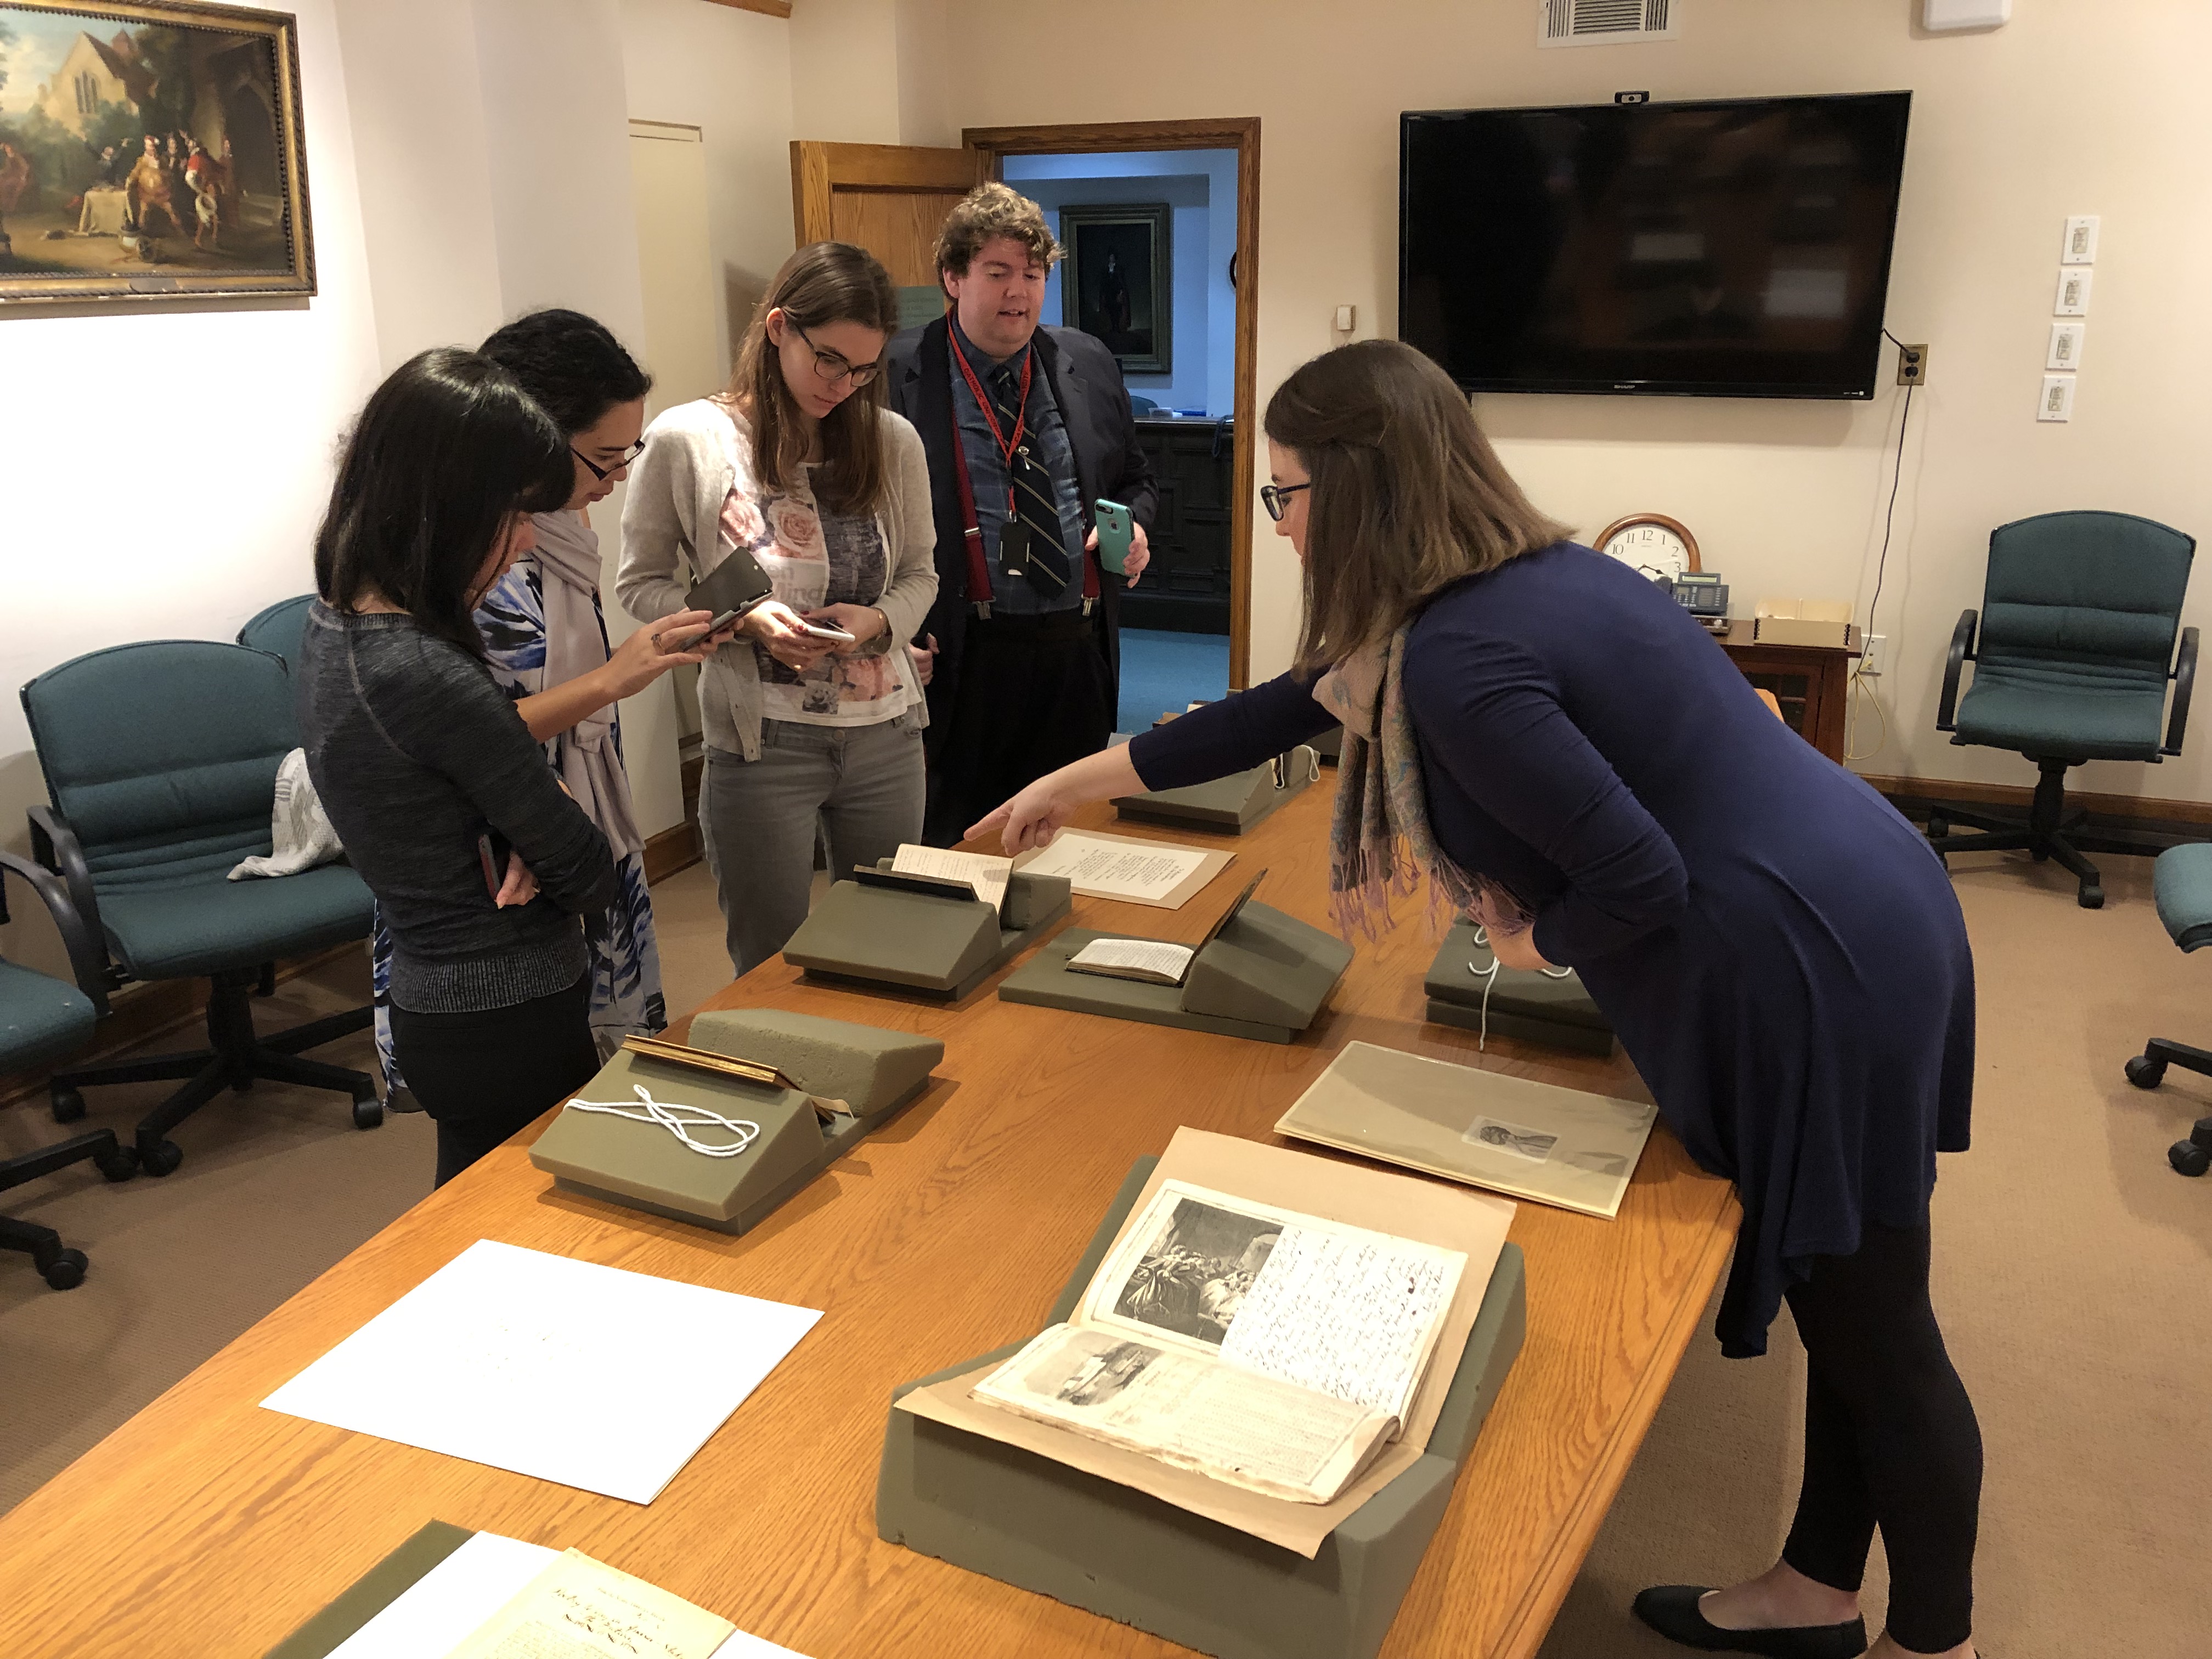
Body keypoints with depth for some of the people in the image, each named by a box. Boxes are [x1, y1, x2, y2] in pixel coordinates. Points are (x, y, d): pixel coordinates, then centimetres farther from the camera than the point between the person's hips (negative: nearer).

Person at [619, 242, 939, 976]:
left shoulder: (894, 443, 2)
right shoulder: (687, 440, -6)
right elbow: (642, 584, 0)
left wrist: (878, 621, -11)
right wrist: (743, 619, -17)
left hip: (886, 733, 3)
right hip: (761, 741, -3)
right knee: (771, 969, 8)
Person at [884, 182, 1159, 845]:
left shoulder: (1089, 364, 10)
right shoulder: (898, 374, -5)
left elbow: (1135, 479, 22)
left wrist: (1132, 525, -1)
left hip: (1078, 649, 5)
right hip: (964, 656, -4)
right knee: (954, 847, 5)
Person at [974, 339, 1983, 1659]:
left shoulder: (1459, 658, -22)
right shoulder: (1522, 572, 10)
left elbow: (1638, 882, -25)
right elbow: (1291, 708, 19)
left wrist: (1535, 942, -2)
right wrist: (1079, 782, 26)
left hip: (1808, 972, -10)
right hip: (1860, 915, 10)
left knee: (1876, 1341, 10)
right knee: (1846, 1314, 21)